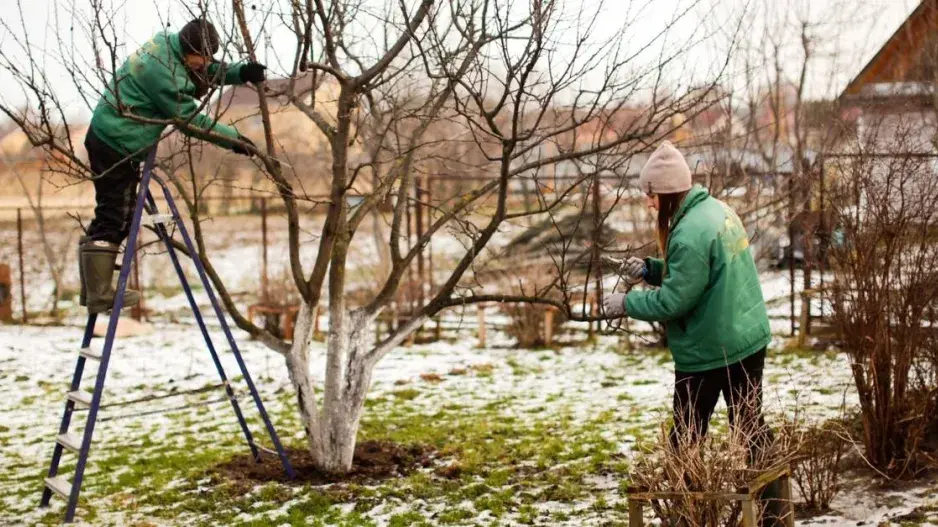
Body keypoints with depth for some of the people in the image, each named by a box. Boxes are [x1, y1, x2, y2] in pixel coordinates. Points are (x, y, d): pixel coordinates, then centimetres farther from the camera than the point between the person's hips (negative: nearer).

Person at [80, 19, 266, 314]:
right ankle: (99, 296, -5)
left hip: (108, 137, 10)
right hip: (116, 145, -10)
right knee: (115, 220, -8)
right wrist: (233, 139, -10)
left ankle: (94, 290, 19)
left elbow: (210, 73, 15)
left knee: (113, 217, 14)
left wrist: (241, 72, -2)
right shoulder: (164, 71, -24)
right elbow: (191, 120, -17)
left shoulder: (169, 43, 3)